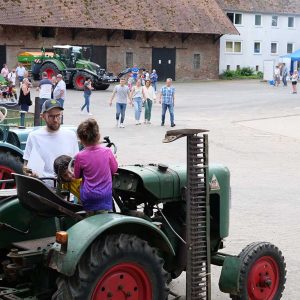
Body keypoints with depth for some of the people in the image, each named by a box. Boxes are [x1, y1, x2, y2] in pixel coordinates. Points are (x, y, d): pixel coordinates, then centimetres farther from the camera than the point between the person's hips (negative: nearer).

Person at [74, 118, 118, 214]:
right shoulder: (107, 152, -12)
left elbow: (77, 176, 3)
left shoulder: (80, 156, -14)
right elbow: (114, 169, 4)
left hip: (87, 196, 0)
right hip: (104, 195, 0)